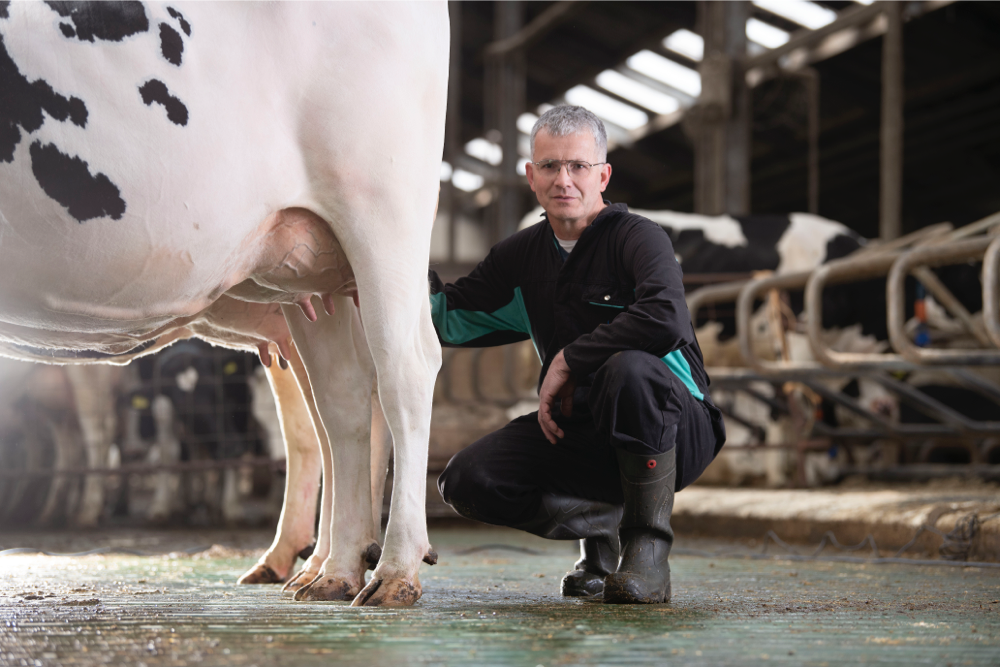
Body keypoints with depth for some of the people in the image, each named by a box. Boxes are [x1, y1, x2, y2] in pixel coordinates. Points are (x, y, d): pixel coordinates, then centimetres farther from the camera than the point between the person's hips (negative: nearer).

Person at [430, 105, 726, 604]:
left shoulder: (638, 238, -13)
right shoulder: (522, 255, 8)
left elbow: (665, 320, -33)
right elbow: (447, 319, 15)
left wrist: (568, 359, -23)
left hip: (676, 428, -6)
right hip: (577, 429, 6)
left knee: (629, 368, -39)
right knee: (466, 482, -14)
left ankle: (648, 550, -22)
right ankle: (600, 523, 10)